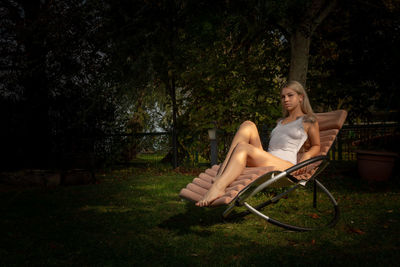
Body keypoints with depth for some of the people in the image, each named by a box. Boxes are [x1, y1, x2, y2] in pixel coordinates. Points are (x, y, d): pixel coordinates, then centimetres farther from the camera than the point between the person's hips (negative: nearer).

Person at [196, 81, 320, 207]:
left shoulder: (309, 121, 15)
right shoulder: (280, 122, 32)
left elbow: (316, 146, 17)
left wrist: (307, 155, -4)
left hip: (286, 164, -6)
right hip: (265, 161, 6)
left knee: (242, 147, -28)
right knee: (248, 125, -15)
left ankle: (218, 187, -44)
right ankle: (221, 172, -29)